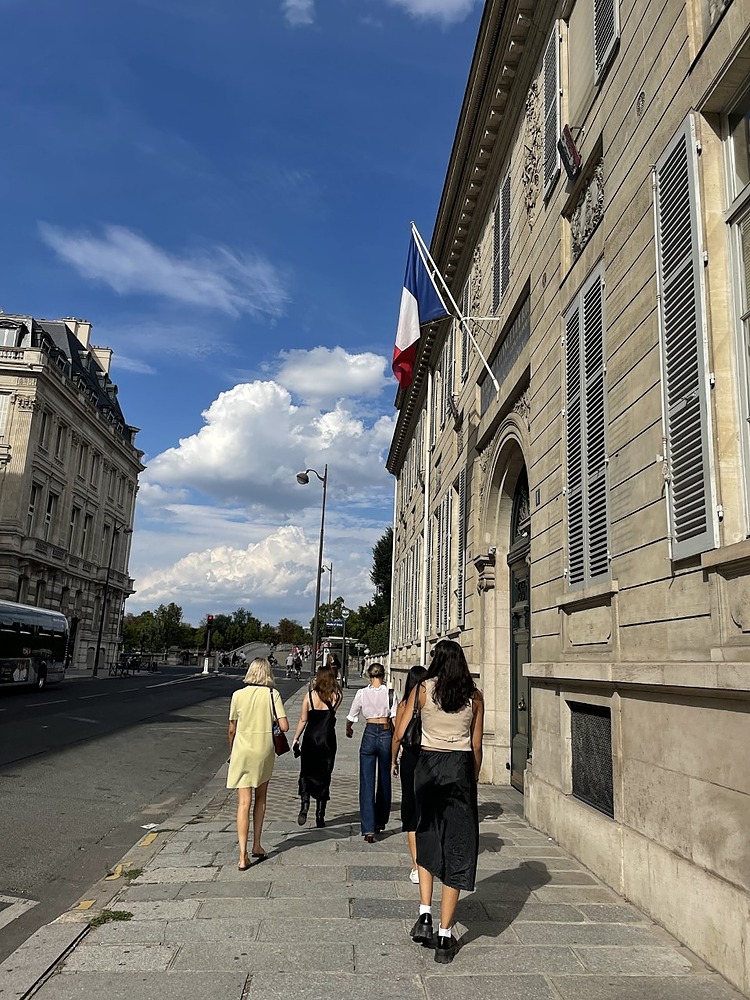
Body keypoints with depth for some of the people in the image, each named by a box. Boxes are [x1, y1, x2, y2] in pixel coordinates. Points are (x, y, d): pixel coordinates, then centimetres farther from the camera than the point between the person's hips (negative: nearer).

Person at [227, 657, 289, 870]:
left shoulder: (238, 695, -4)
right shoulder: (272, 694, -7)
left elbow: (232, 729, 4)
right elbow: (284, 726, -12)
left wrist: (231, 751, 20)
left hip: (242, 751, 0)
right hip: (265, 751, 0)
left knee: (244, 803, 1)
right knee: (260, 800, 20)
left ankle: (243, 856, -3)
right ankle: (256, 846, 26)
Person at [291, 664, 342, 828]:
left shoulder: (310, 695, -4)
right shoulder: (336, 696, -2)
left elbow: (303, 720, -3)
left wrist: (296, 739, 7)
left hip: (311, 739, -1)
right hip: (328, 740, 1)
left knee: (306, 774, 12)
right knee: (324, 777, 9)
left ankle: (304, 804, -11)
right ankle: (320, 816, 11)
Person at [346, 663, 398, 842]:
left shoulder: (362, 693, -2)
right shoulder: (390, 694, -4)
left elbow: (351, 718, 8)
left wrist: (349, 730, 29)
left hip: (369, 735, -1)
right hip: (386, 735, 1)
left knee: (367, 782, 2)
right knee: (384, 780, 18)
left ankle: (368, 829, -4)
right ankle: (380, 822, 33)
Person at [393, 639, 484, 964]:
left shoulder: (422, 689, -1)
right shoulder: (474, 696, 2)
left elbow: (400, 734, -1)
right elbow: (476, 747, 5)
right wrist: (473, 782, 15)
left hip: (428, 766, 0)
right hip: (461, 769, 0)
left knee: (426, 840, 21)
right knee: (457, 849, 6)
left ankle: (425, 915, 13)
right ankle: (444, 937, 10)